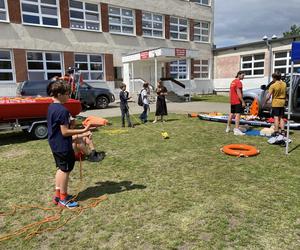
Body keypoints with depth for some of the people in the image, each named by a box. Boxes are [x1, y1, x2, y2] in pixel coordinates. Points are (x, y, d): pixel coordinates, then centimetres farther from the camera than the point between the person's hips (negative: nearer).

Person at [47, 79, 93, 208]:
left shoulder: (51, 107, 7)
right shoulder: (62, 110, -23)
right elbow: (65, 132, -25)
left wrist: (71, 123, 15)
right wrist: (83, 130, -24)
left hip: (55, 144, 10)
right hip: (62, 145, -10)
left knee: (61, 168, 20)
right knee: (65, 170, 3)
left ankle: (58, 194, 30)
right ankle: (63, 198, 16)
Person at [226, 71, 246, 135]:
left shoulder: (232, 82, 16)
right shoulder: (238, 82, -13)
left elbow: (230, 92, 19)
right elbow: (239, 93, -19)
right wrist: (243, 101, -18)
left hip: (232, 102, 10)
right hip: (238, 101, -10)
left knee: (231, 114, 17)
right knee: (238, 114, -11)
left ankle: (228, 128, 26)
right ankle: (236, 130, -15)